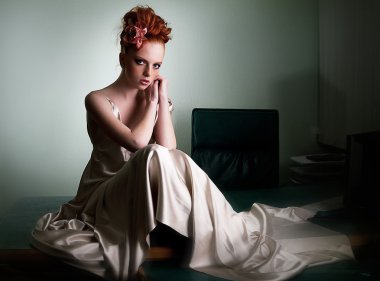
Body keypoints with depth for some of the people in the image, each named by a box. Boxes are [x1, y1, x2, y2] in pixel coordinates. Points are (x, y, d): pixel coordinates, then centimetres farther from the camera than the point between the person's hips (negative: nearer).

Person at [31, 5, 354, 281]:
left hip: (149, 197, 4)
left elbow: (169, 150, -12)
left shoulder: (157, 99, 5)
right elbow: (136, 142, -24)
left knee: (173, 162, -28)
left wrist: (162, 99, -12)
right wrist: (151, 102, -12)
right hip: (105, 196, -4)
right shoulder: (97, 100, -9)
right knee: (154, 159, -31)